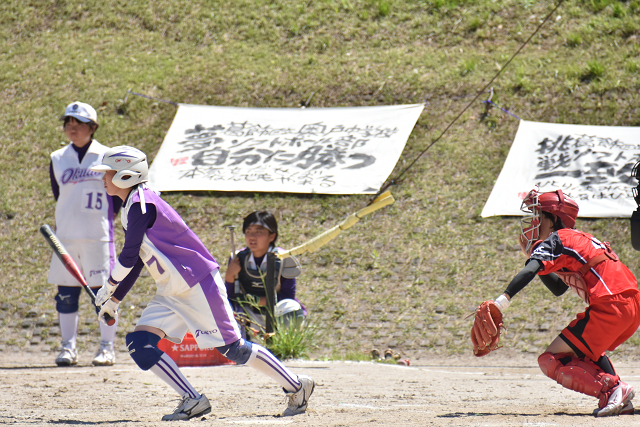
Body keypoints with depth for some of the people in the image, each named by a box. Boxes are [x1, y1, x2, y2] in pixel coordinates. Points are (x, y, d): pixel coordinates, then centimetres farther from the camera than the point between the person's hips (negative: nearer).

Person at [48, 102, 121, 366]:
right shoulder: (57, 159, 10)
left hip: (98, 236, -3)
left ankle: (107, 348, 4)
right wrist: (66, 222, 10)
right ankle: (68, 348, 9)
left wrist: (106, 217, -1)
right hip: (65, 236, 3)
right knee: (66, 294, 3)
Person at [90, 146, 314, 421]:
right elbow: (135, 262, 19)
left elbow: (129, 258, -18)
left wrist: (109, 289, -3)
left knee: (231, 348, -5)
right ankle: (192, 401, -4)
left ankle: (296, 386, 8)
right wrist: (115, 299, 17)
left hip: (199, 285, -10)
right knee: (139, 344, -4)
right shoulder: (132, 207, 12)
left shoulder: (141, 204, -18)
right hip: (171, 294, 10)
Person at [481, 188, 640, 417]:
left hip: (610, 306, -9)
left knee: (551, 360, -6)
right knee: (585, 350, 33)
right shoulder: (577, 240, 28)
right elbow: (559, 288, 37)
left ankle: (611, 390, -22)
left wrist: (503, 299, -31)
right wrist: (533, 253, 29)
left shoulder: (556, 240, 1)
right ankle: (620, 400, 11)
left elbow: (530, 271, -19)